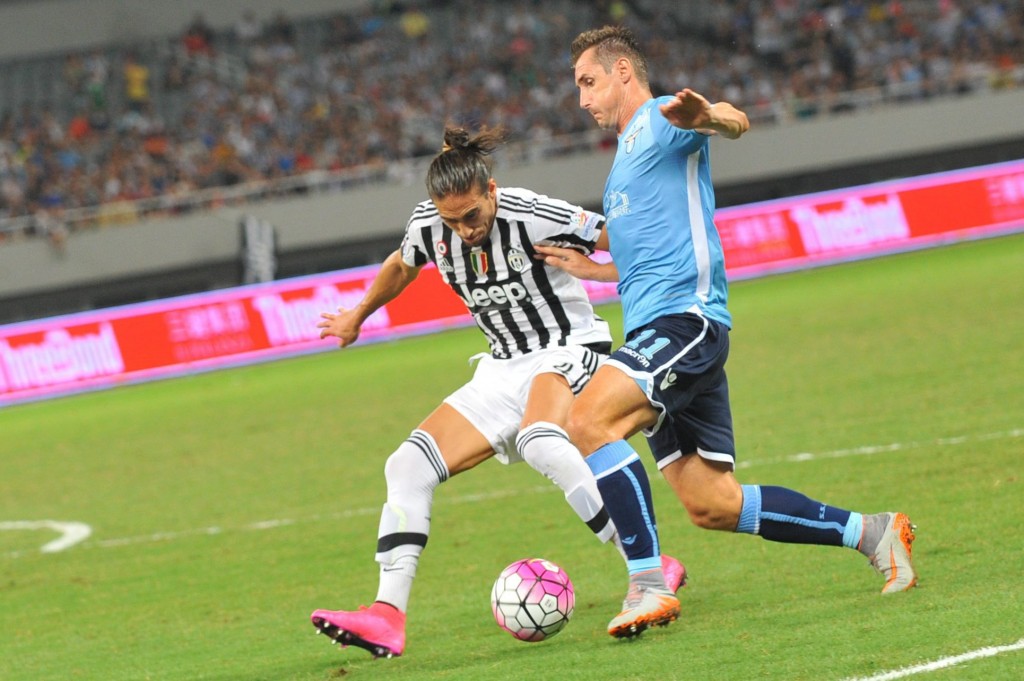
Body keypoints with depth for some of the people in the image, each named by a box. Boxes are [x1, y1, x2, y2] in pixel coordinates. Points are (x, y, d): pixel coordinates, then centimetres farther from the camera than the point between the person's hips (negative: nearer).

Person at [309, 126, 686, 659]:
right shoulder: (427, 226, -4)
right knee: (408, 464, -7)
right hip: (504, 371, 7)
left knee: (539, 441, -38)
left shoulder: (532, 215, -22)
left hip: (569, 353, -7)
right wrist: (358, 317, 34)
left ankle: (652, 567, -32)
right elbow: (402, 265, 20)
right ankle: (388, 617, -11)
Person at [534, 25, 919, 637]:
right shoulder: (628, 152, 27)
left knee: (588, 423, -28)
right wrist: (588, 267, 29)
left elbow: (735, 122, -24)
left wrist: (706, 116, -47)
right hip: (656, 331, 10)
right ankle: (870, 532, 15)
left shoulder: (662, 121, 0)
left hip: (685, 318, -10)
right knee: (713, 505, 5)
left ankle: (650, 584, -28)